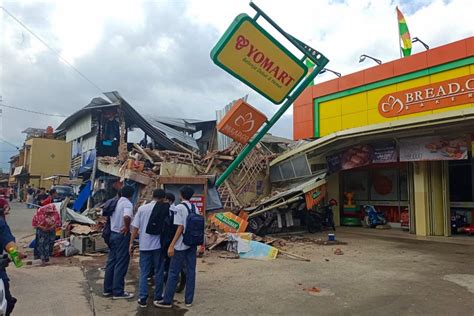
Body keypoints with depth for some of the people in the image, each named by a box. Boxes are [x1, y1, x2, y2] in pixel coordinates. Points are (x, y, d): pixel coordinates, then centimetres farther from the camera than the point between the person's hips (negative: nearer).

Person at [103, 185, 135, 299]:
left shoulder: (116, 202, 9)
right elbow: (127, 217, -34)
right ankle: (118, 292, 5)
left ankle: (107, 289, 23)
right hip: (123, 235, -8)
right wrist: (127, 227, -18)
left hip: (113, 233, 8)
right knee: (121, 264, -1)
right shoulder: (128, 203, -16)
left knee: (111, 262, 14)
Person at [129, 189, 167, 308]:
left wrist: (131, 243, 5)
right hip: (158, 244, -1)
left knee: (144, 272, 9)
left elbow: (135, 227, -2)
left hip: (144, 245, 2)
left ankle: (142, 298, 7)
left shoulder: (142, 208, 0)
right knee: (158, 271, 11)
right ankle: (157, 297, 19)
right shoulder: (164, 210, -6)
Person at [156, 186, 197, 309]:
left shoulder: (179, 207, -11)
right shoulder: (195, 208, 8)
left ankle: (167, 301, 10)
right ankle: (189, 300, 16)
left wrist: (171, 245, -16)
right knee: (191, 272, 9)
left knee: (173, 273, 2)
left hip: (181, 244, -6)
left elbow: (180, 228, -16)